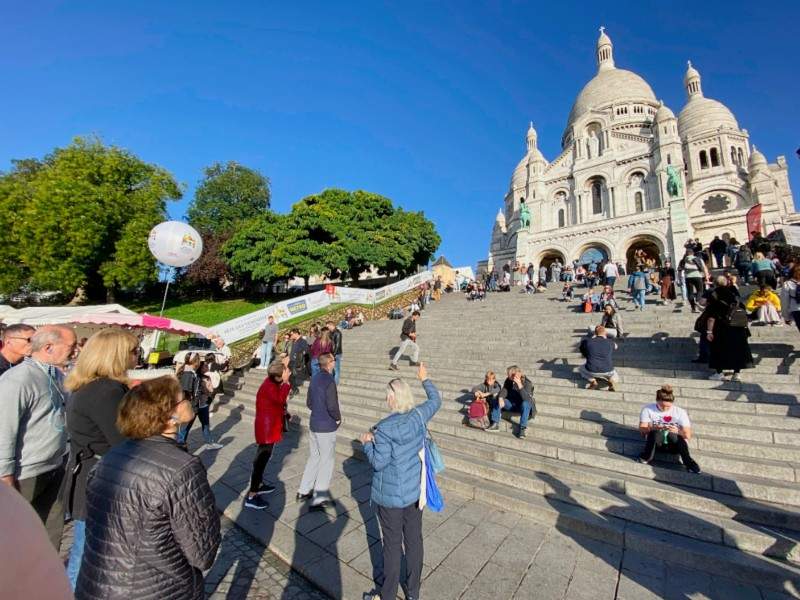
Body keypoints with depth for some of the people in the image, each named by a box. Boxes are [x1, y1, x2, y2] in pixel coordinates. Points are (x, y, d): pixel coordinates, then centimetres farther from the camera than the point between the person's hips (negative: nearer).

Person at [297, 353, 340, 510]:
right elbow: (332, 406, -24)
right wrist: (338, 418, -7)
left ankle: (304, 490, 32)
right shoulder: (329, 381, -22)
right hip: (326, 427, -8)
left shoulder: (314, 378, 3)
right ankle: (319, 499, 13)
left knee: (313, 457, 21)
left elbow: (309, 402, 11)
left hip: (314, 424, 8)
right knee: (327, 461, 5)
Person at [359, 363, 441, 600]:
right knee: (414, 540, 19)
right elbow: (436, 400, 9)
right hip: (415, 490, 5)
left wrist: (367, 443, -5)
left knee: (392, 543, 13)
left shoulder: (384, 429, -25)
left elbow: (378, 462, -20)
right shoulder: (419, 416, -10)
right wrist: (425, 379, 21)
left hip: (391, 494, -5)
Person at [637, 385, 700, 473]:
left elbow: (688, 435, -8)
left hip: (675, 444, 0)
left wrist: (678, 431, -31)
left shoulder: (680, 412, -2)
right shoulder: (648, 409, -5)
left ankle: (687, 461, -21)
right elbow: (642, 429, -12)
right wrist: (653, 428, -34)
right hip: (656, 442, 0)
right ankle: (647, 456, -19)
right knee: (655, 432, -35)